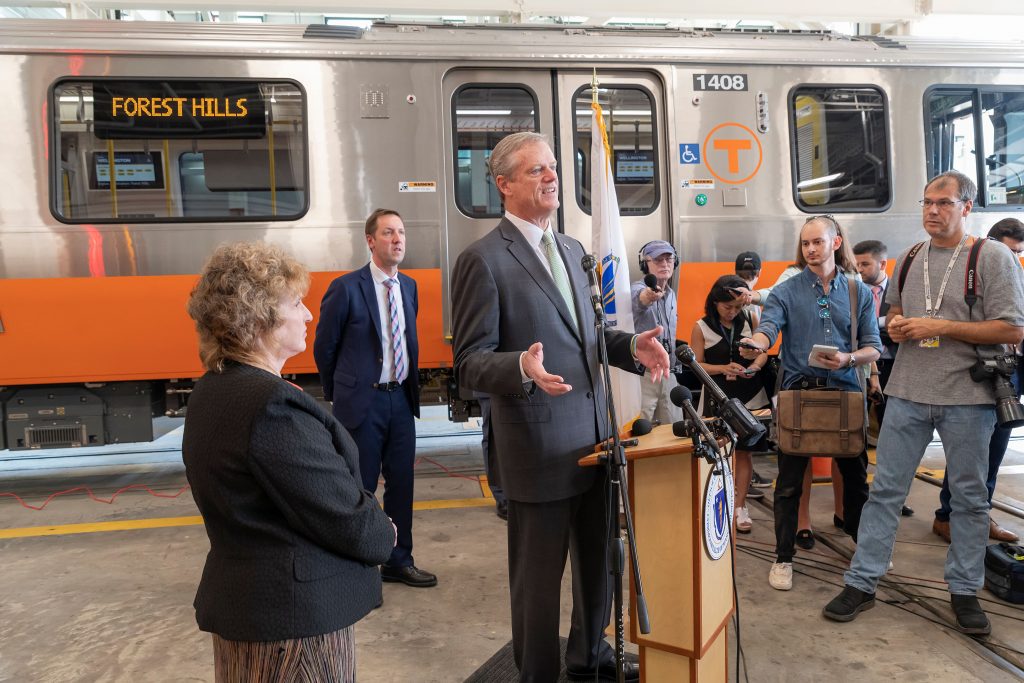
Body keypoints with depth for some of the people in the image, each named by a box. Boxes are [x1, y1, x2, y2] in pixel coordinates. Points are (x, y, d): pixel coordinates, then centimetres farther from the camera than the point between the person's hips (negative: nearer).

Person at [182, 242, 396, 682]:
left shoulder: (212, 392, 4)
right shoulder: (274, 406, -27)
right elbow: (348, 521, -23)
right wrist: (384, 535, -1)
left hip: (241, 597, 9)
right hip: (297, 614, -9)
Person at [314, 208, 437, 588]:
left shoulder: (409, 286, 7)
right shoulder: (346, 287, -11)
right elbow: (324, 347, -2)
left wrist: (409, 386, 16)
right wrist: (341, 394, 7)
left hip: (401, 399, 5)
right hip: (362, 402, -5)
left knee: (401, 484, 13)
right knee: (360, 489, 7)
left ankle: (398, 561, 28)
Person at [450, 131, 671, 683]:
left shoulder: (571, 249, 12)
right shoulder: (483, 259, -12)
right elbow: (470, 363, -14)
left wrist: (631, 346, -2)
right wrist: (523, 367, -34)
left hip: (594, 436, 8)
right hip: (539, 445, -7)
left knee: (599, 561, 21)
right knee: (538, 575, 9)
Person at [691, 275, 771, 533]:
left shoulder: (751, 319, 2)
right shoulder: (701, 327, -4)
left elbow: (763, 352, 8)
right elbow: (697, 365, -4)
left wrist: (755, 366, -13)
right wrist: (724, 369, -18)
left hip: (750, 396, 2)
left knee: (743, 452, 5)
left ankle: (740, 507, 14)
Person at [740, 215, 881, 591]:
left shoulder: (858, 291, 7)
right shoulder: (786, 291, 1)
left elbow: (873, 346, 4)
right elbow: (767, 328, -15)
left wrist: (849, 358, -17)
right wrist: (756, 344, -38)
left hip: (844, 390, 2)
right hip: (798, 390, -2)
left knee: (855, 475, 15)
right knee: (790, 481, 3)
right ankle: (783, 557, 16)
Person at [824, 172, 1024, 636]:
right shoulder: (909, 259, 10)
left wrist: (941, 327, -16)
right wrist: (896, 325, 1)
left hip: (967, 395, -3)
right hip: (907, 392, 4)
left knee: (969, 497, 10)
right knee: (885, 490, 5)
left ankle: (964, 591, 26)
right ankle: (861, 583, 13)